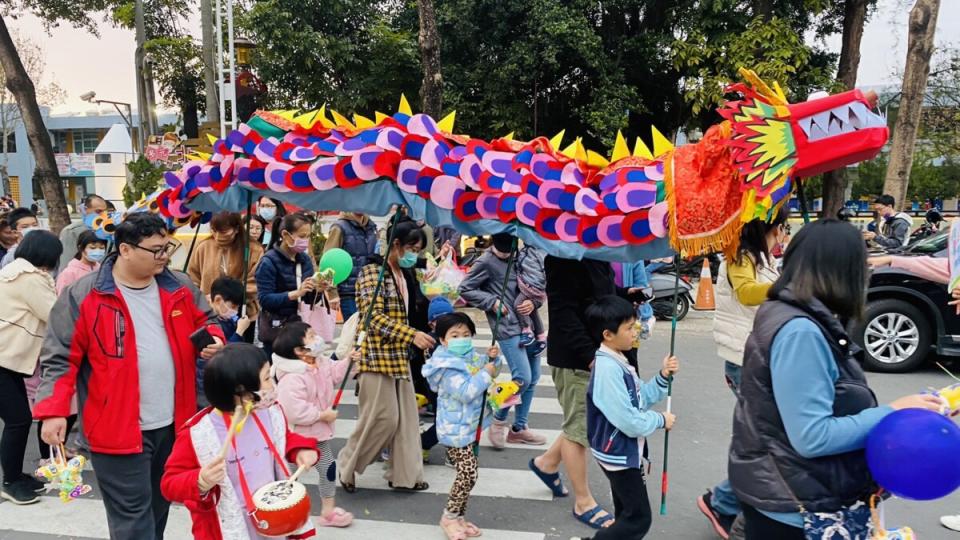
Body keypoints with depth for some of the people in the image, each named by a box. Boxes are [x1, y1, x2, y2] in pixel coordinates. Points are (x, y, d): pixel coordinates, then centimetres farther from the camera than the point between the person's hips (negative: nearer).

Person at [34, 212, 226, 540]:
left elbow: (205, 320, 17)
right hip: (118, 427, -5)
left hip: (173, 422, 6)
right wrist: (53, 411, -18)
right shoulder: (83, 296, -12)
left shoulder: (179, 287, 3)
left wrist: (213, 339, -5)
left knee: (159, 507, 22)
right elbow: (59, 358, -9)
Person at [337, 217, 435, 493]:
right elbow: (373, 317, -21)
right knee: (381, 417, -6)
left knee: (406, 416, 8)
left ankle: (404, 474, 18)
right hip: (375, 355, -8)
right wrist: (412, 335, -26)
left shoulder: (406, 275, 12)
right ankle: (346, 465, 14)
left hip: (398, 356, 8)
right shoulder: (371, 273, -13)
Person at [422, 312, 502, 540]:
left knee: (468, 473, 14)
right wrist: (485, 374, -22)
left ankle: (458, 516, 27)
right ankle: (448, 518, 7)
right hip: (456, 429, -9)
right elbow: (466, 392, -29)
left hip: (469, 426, 9)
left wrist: (492, 359, 0)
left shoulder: (470, 357, 5)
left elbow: (486, 369, 21)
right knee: (468, 473, -10)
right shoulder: (448, 367, -22)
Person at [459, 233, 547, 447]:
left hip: (530, 324, 7)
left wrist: (534, 301, -4)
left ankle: (519, 428, 24)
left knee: (533, 378, 10)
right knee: (523, 378, -12)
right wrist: (493, 302, -12)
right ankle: (498, 420, 12)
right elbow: (464, 289, -3)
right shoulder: (486, 262, -6)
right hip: (509, 328, -6)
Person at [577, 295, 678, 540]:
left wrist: (663, 377, 0)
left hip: (627, 451, 10)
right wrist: (661, 420, -12)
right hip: (618, 454, -10)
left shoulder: (618, 361, 5)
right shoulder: (608, 369, -27)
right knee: (639, 518, -2)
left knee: (628, 514, 21)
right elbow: (630, 423, -28)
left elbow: (640, 398, 13)